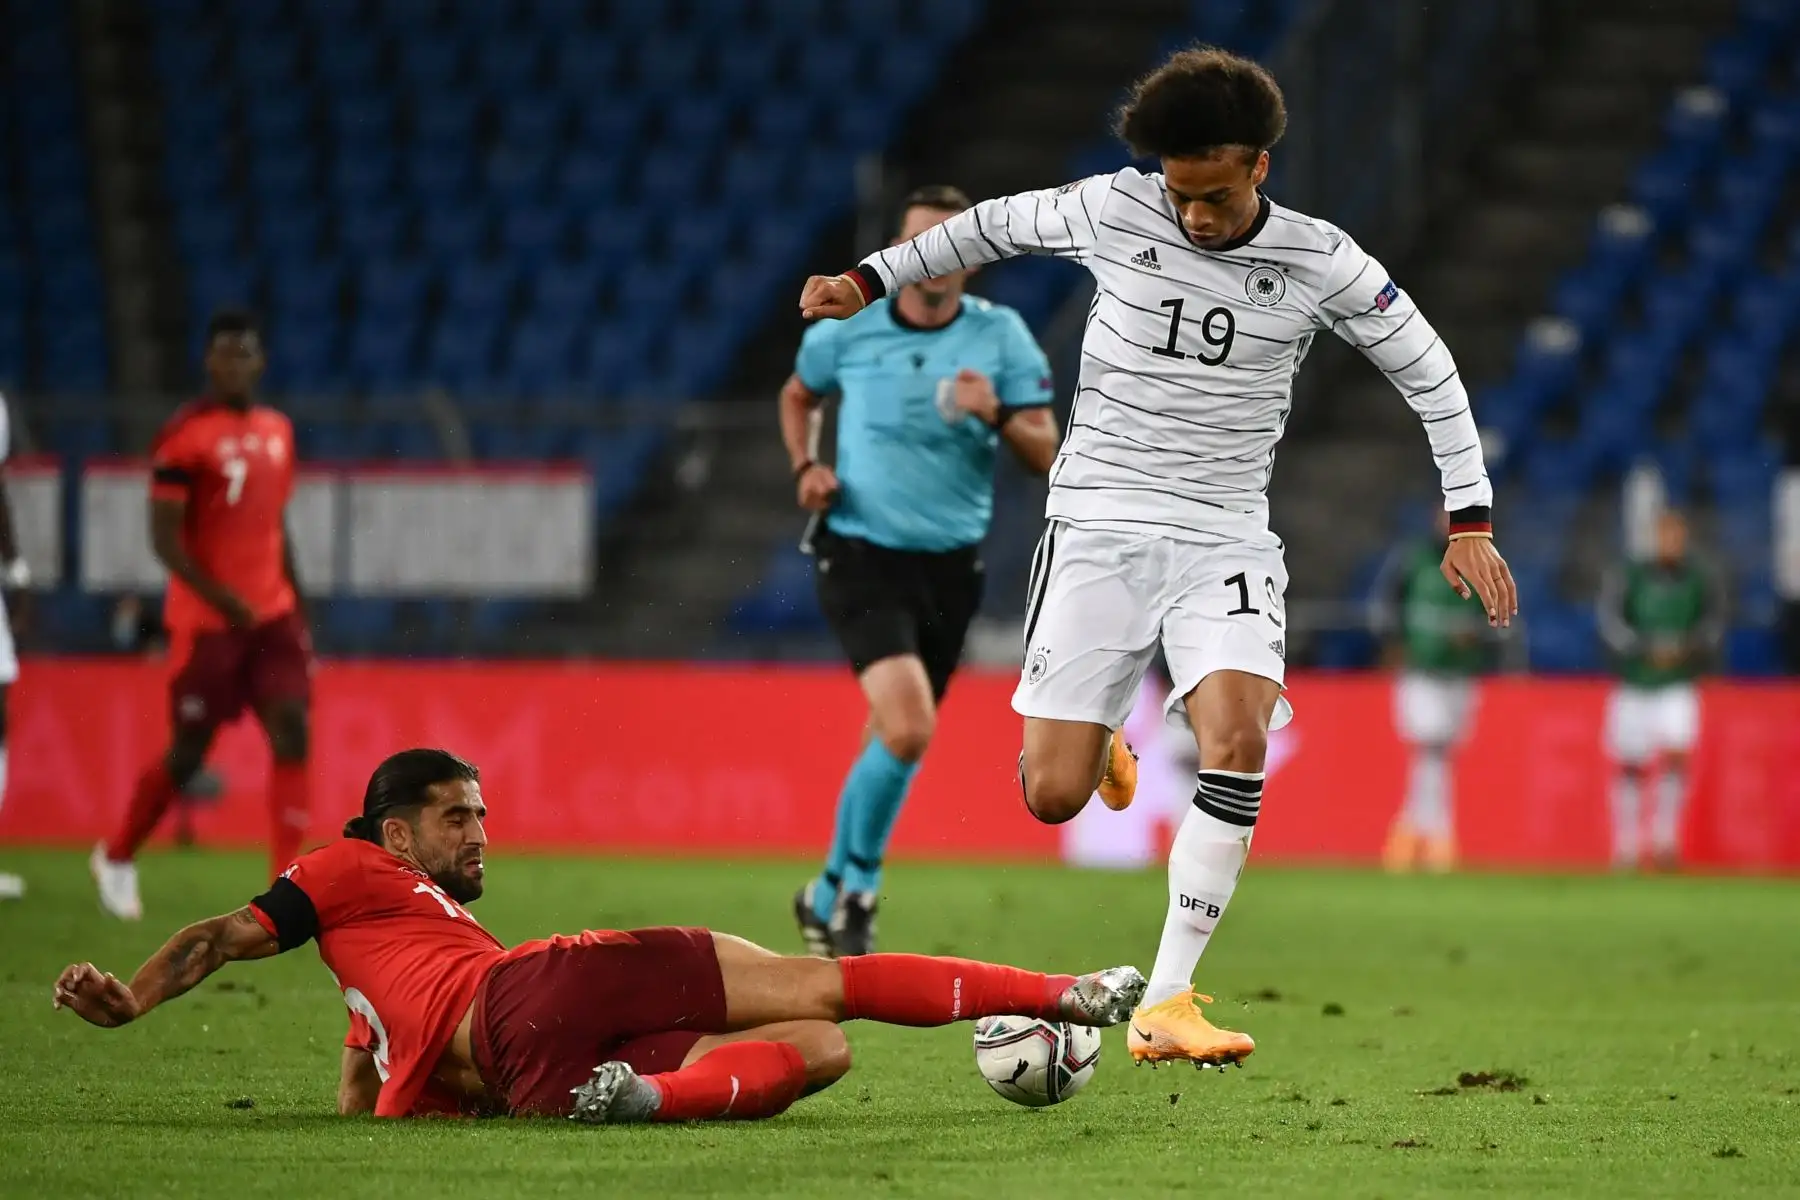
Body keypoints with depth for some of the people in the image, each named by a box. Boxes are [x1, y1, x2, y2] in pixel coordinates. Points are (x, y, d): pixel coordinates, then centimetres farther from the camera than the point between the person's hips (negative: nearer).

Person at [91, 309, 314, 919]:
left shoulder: (277, 430, 10)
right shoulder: (186, 435, -11)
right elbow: (164, 536, -14)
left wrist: (297, 606, 16)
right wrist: (224, 601, -23)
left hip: (272, 615, 6)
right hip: (206, 620, -6)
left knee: (292, 734, -8)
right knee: (188, 753, 2)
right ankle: (116, 858, 26)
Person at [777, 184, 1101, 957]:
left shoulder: (1001, 336, -2)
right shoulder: (847, 332, -2)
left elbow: (1047, 456, -4)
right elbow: (798, 396, 19)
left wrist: (997, 415, -23)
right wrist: (806, 467, 1)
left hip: (949, 566, 3)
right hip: (860, 554, -3)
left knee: (896, 736, 12)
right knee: (907, 727, -22)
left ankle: (833, 894, 32)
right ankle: (857, 887, -2)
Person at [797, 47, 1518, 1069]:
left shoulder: (1317, 260, -4)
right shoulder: (1113, 212, -4)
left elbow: (1428, 369, 7)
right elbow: (993, 224, 15)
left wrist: (1471, 520, 5)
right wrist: (871, 280, 14)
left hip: (1224, 534, 0)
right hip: (1098, 524, 0)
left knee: (1238, 737, -27)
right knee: (1052, 797, -8)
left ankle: (1167, 1002, -21)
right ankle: (1096, 738, 34)